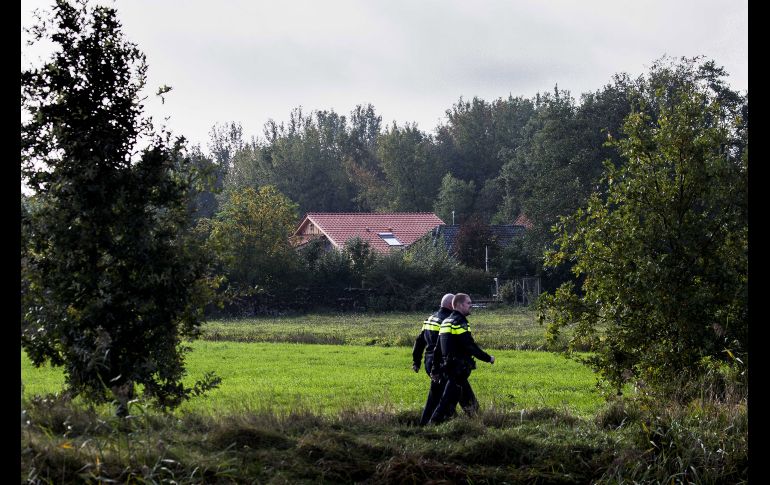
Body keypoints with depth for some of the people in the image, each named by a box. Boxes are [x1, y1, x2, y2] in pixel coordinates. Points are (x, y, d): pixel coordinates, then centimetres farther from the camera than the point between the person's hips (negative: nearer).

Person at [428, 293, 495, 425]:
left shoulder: (446, 322, 15)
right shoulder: (459, 322, -14)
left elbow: (437, 348, 17)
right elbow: (471, 347, -19)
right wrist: (488, 358, -9)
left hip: (448, 367, 10)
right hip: (459, 369, -10)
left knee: (470, 402, 17)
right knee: (448, 400, -8)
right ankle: (433, 424, -9)